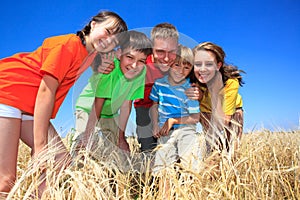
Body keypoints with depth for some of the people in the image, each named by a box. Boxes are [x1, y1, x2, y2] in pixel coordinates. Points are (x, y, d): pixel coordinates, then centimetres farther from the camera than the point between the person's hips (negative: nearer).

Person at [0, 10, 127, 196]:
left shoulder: (91, 54, 8)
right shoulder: (69, 44, -17)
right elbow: (46, 91, -21)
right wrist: (40, 146, -21)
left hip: (29, 107, 9)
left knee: (61, 160, -1)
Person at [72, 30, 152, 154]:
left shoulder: (142, 72, -20)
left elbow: (126, 104, -12)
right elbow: (97, 105, -29)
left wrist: (121, 138, -8)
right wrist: (88, 136, -28)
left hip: (111, 114, 5)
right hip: (88, 110, -4)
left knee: (122, 150, 2)